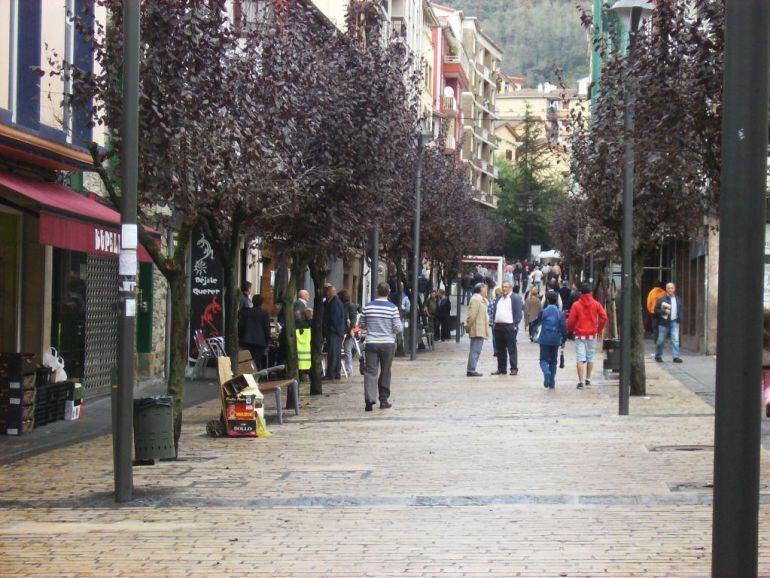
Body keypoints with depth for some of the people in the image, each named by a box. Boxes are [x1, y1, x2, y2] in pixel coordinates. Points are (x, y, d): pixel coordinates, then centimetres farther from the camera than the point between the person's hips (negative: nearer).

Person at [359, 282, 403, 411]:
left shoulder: (368, 307, 1)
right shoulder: (392, 308, -6)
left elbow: (362, 325, 10)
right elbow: (398, 328, -7)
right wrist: (400, 328, 15)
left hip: (371, 343, 1)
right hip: (388, 343, -1)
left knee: (370, 371, -2)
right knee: (385, 372, 11)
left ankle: (369, 399, -18)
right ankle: (384, 400, 17)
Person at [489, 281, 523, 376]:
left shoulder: (515, 298, -1)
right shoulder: (498, 299, 20)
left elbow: (518, 312, -6)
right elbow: (494, 311, 23)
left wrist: (515, 325, -12)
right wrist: (494, 322, 11)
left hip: (510, 326, -7)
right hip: (498, 326, 7)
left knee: (511, 349, -5)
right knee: (500, 349, 9)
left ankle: (514, 369, -4)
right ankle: (501, 369, 15)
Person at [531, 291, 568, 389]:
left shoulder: (543, 312, -6)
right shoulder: (560, 314, -2)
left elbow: (535, 323, 6)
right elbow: (564, 328, -2)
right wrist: (563, 340, 10)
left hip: (544, 340, -2)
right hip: (555, 340, 2)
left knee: (544, 359, 3)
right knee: (553, 361, 13)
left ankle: (546, 372, -29)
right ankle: (552, 383, 12)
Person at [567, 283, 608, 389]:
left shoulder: (576, 305, -5)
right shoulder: (596, 304, 1)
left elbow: (571, 321, -6)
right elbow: (604, 318, -5)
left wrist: (571, 330, 13)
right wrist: (599, 329, 8)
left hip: (580, 335, -2)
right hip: (592, 335, 2)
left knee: (580, 359, -5)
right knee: (590, 358, 16)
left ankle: (581, 381, -14)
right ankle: (588, 379, 22)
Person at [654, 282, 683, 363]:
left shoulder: (678, 299, 10)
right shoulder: (662, 299, -4)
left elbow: (680, 310, 22)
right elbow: (656, 310, -4)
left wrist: (679, 318, 8)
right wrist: (664, 312, -19)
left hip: (674, 322, 3)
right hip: (664, 323, -3)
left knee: (675, 339, -7)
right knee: (660, 340, 5)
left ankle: (676, 357, -7)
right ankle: (658, 356, 22)